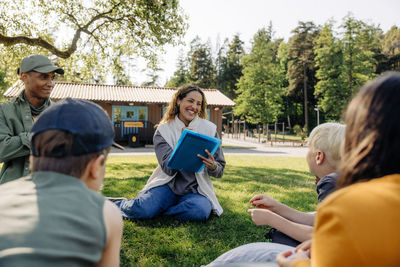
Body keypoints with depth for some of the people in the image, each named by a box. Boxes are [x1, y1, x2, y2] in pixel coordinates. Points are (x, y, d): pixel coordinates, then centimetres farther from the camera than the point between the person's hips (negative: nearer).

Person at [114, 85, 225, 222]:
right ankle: (119, 204, 10)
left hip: (195, 189, 1)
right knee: (141, 209, -27)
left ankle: (155, 209, -6)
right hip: (168, 185, -1)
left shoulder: (209, 129, 0)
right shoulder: (164, 130, -1)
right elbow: (168, 168, -12)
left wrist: (213, 167, -22)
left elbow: (220, 170, 2)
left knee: (201, 211, -32)